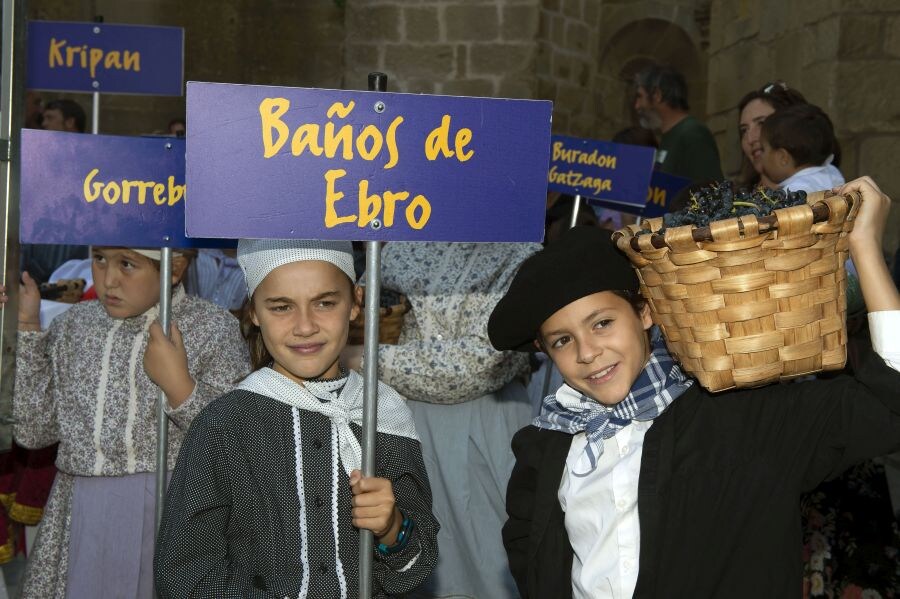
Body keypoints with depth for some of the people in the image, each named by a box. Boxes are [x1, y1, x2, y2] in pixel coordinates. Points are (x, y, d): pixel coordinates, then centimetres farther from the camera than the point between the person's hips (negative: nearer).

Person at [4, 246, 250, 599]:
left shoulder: (214, 330, -7)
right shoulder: (75, 325, 8)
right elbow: (32, 431, 4)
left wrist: (179, 387, -21)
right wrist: (24, 327, 2)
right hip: (77, 524, 4)